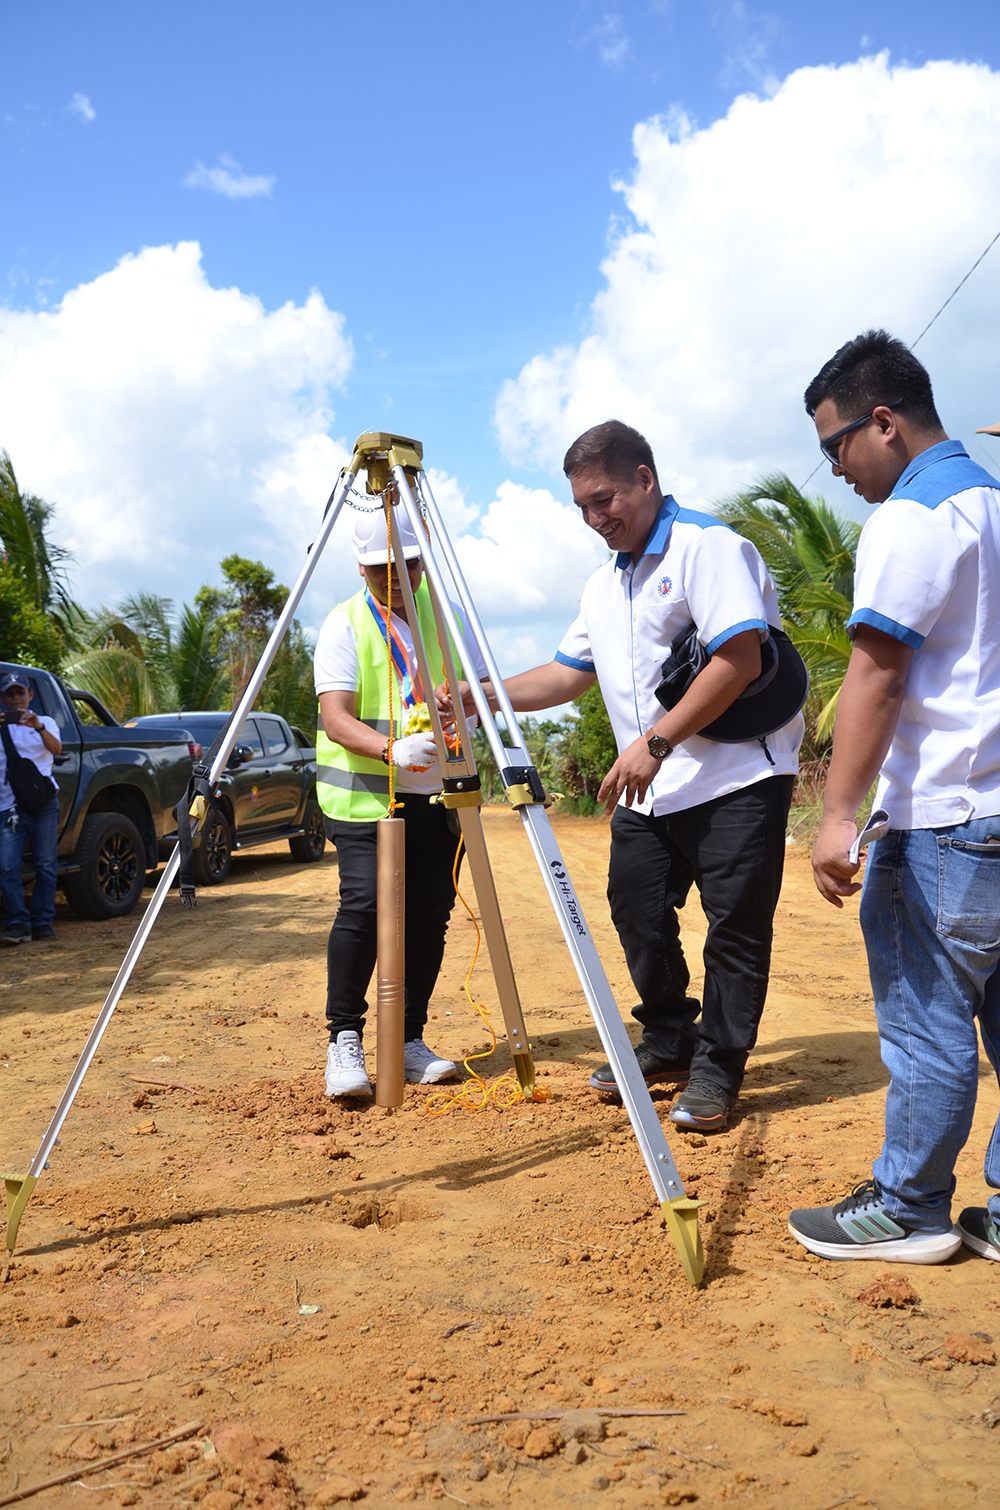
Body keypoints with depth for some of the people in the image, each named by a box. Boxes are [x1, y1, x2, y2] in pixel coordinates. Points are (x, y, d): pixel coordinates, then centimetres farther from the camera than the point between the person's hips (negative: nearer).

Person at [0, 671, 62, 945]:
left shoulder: (45, 722, 11)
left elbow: (56, 749, -8)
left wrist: (39, 727, -26)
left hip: (43, 802, 0)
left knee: (45, 865, 0)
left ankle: (43, 922, 4)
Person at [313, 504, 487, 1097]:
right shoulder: (345, 624, -2)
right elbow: (336, 716, -12)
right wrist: (392, 749, -31)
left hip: (437, 794, 4)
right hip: (364, 796, -4)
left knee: (430, 914, 2)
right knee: (364, 907, -16)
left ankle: (409, 1041, 14)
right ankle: (345, 1040, -3)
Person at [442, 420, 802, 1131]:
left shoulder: (707, 544, -10)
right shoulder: (605, 583, 17)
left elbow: (740, 658, -20)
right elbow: (569, 673, 22)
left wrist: (655, 741, -21)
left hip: (738, 777, -8)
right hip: (651, 787, 8)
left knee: (735, 924, -3)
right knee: (637, 909, 9)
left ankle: (718, 1068, 9)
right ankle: (668, 1043, 26)